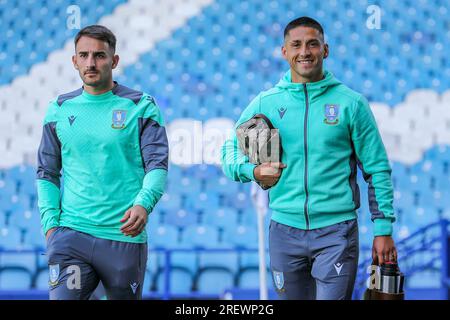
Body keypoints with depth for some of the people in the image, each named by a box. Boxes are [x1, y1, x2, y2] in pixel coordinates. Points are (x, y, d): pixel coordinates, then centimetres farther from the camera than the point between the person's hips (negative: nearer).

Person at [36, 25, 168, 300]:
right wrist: (50, 223, 1)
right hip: (71, 234, 1)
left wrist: (143, 204, -23)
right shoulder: (60, 110, 10)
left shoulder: (141, 107, 2)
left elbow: (157, 165, -4)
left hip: (125, 235, -1)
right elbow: (47, 173, 14)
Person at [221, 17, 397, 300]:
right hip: (285, 229, 3)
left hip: (336, 229, -2)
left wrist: (384, 229, -1)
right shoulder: (265, 103, 5)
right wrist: (254, 170, -12)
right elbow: (230, 155, 10)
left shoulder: (351, 103, 0)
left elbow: (377, 170, 3)